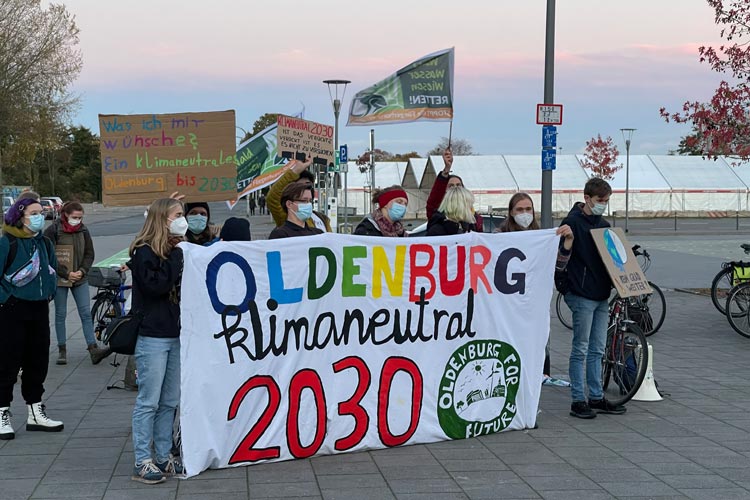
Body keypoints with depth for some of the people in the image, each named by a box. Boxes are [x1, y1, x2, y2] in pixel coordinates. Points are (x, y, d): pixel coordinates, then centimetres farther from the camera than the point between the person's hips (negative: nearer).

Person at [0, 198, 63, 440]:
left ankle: (35, 413, 22)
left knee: (38, 361, 11)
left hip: (39, 309, 7)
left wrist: (48, 292, 12)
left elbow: (52, 270, 23)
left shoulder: (44, 243, 10)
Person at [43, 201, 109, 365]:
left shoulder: (83, 230, 5)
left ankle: (93, 349, -4)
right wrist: (66, 273, -14)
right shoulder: (53, 230, -8)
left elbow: (89, 254, 10)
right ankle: (62, 350, 14)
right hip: (60, 279, -3)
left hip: (80, 279, 3)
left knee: (86, 313, -2)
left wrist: (82, 271, -6)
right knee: (60, 314, 5)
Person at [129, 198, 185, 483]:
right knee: (148, 401, -4)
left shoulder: (176, 252, 14)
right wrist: (177, 257, -15)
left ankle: (164, 457, 20)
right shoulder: (144, 252, -8)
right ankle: (142, 463, 2)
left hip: (175, 335, 8)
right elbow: (155, 284, -21)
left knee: (170, 402, 11)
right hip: (152, 337, -8)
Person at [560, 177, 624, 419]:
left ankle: (597, 398, 20)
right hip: (582, 295, -7)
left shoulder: (604, 225, 15)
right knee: (581, 349, -2)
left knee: (597, 350, 12)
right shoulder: (573, 222, -9)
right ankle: (578, 401, 4)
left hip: (601, 296, 8)